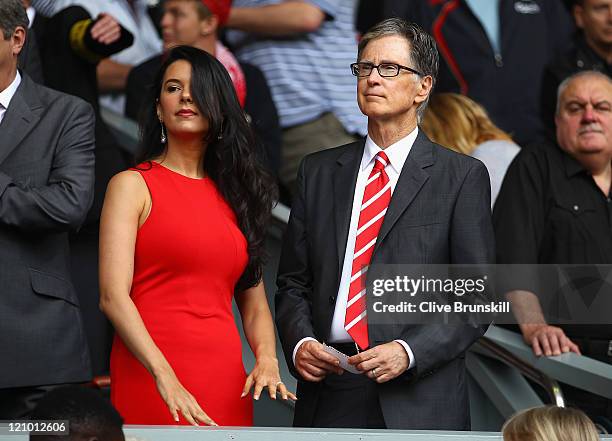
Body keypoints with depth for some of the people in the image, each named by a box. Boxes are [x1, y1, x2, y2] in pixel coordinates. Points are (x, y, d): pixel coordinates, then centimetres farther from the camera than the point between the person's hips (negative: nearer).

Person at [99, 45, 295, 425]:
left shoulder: (235, 193, 16)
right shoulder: (133, 186, 1)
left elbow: (253, 297, 15)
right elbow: (113, 295, -10)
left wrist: (267, 358, -6)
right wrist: (165, 377, -21)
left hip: (226, 383, 4)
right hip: (151, 379, -4)